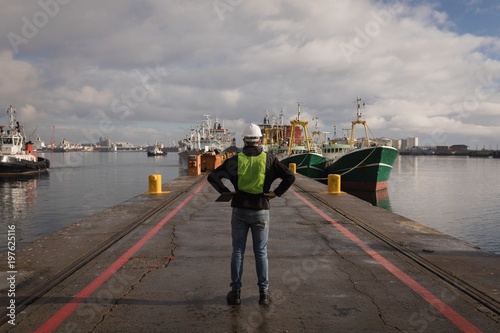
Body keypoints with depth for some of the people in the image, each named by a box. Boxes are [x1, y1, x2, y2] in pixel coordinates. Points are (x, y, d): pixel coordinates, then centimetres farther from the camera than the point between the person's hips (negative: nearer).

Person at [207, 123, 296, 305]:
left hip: (239, 210, 0)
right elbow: (290, 176, -9)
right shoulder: (268, 159, -3)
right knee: (261, 252, 9)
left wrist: (226, 192, 3)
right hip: (260, 211, 0)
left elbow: (212, 176, -5)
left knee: (237, 251, 9)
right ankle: (264, 292, 14)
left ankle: (235, 291, 12)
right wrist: (276, 192, -1)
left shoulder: (235, 160, -2)